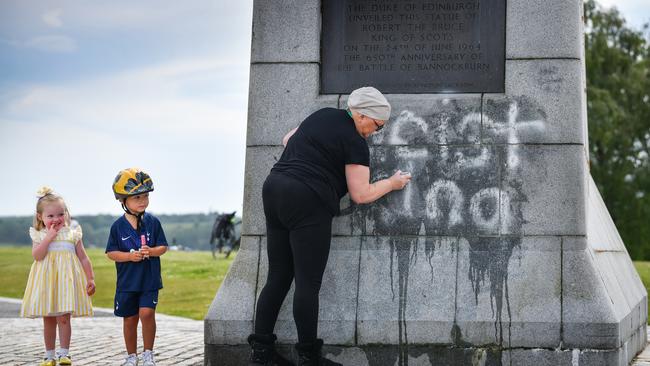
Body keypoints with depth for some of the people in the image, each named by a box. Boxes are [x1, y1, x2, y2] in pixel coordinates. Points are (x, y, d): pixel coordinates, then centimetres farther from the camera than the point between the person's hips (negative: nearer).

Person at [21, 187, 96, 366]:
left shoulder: (72, 234, 4)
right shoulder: (39, 236, 3)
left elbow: (84, 258, 6)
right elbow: (37, 255, -14)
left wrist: (91, 279, 2)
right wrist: (49, 237, -16)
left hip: (66, 280, -1)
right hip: (46, 281, 1)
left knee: (63, 317, -7)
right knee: (48, 320, 8)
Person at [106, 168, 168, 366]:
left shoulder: (152, 222, -2)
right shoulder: (118, 226, -4)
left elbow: (163, 247, 2)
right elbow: (110, 253, -1)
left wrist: (151, 251, -18)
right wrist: (129, 256, -17)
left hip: (149, 280, -1)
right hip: (127, 281, 1)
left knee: (147, 313, -15)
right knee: (130, 319, 10)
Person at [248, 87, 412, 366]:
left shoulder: (323, 115, 18)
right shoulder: (355, 143, -5)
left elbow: (287, 140, 29)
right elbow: (360, 195, -3)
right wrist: (391, 183, 11)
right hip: (307, 202, -8)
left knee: (277, 277, 9)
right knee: (308, 284, -5)